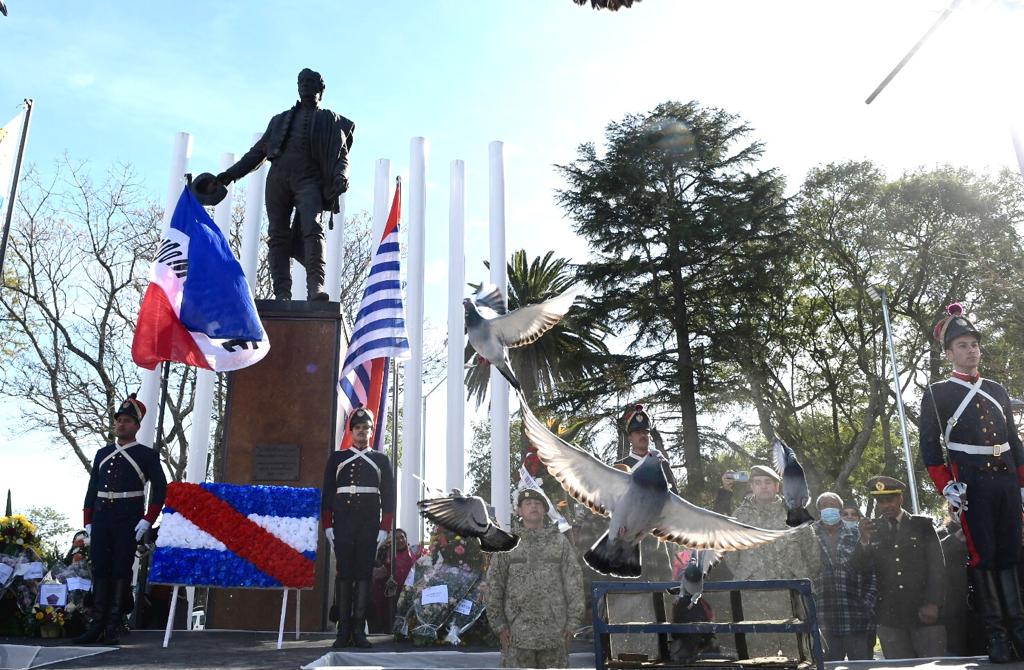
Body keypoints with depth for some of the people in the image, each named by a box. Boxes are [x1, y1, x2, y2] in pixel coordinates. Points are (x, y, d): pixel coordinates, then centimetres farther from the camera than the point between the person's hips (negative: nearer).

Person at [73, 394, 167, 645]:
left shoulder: (146, 455, 1)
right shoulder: (103, 454, 15)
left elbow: (160, 489, -4)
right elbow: (92, 489, 16)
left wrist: (147, 521, -11)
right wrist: (88, 522, 9)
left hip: (128, 521, -4)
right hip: (101, 518, 5)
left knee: (121, 571, -2)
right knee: (100, 570, 5)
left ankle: (113, 628, 3)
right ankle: (96, 626, 11)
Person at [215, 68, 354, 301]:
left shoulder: (332, 121, 20)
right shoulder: (281, 120, 28)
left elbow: (342, 155, 8)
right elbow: (258, 151, 27)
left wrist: (341, 177, -14)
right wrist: (231, 173, 17)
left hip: (309, 180, -3)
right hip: (278, 178, 3)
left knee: (312, 229, -25)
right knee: (278, 237, -7)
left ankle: (316, 286, -36)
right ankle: (282, 294, -12)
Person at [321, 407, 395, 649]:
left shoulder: (381, 460, 11)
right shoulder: (336, 458, 11)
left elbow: (388, 497, 7)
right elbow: (326, 494, 8)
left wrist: (384, 528, -1)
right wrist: (327, 526, 0)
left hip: (369, 527, 0)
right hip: (343, 526, 0)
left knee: (364, 574, 1)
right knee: (344, 574, 0)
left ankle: (359, 630, 4)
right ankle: (343, 631, 4)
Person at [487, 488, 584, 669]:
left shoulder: (560, 542, 1)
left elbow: (574, 582, -1)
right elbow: (494, 584, 0)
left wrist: (572, 623, -6)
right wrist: (498, 624, -6)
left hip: (553, 626, 1)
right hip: (518, 627, 0)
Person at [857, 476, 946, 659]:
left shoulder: (922, 525, 4)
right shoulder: (873, 529, 7)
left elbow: (937, 566, 1)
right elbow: (865, 570, 1)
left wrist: (933, 604, -9)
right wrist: (864, 542, -15)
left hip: (925, 615, -1)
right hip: (889, 618, 1)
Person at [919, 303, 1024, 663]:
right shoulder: (936, 394, 0)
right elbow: (929, 446, -3)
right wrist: (946, 487, -13)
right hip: (971, 483, -5)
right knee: (983, 556, -2)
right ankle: (995, 631, 5)